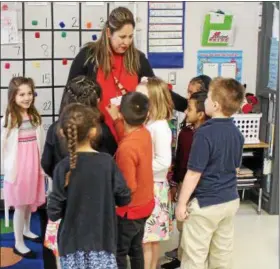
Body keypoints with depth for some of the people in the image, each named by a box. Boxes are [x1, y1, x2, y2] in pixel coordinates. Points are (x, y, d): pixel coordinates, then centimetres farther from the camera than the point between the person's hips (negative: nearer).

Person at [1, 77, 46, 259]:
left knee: (31, 202, 18)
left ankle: (26, 230, 42)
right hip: (17, 168, -5)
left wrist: (43, 165, 8)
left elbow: (41, 142, 6)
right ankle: (19, 243, 16)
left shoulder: (35, 116, 3)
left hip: (34, 166, 5)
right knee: (20, 205, 3)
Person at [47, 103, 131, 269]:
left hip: (73, 241, 0)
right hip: (102, 240, 0)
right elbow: (124, 198, -4)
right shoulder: (107, 162, -12)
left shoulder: (63, 168, -13)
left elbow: (54, 213, -11)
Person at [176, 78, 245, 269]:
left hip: (205, 204, -7)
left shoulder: (205, 133, -21)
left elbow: (194, 173, -20)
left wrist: (182, 203, -10)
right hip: (231, 200, 7)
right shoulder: (237, 133, 2)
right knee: (223, 252, 18)